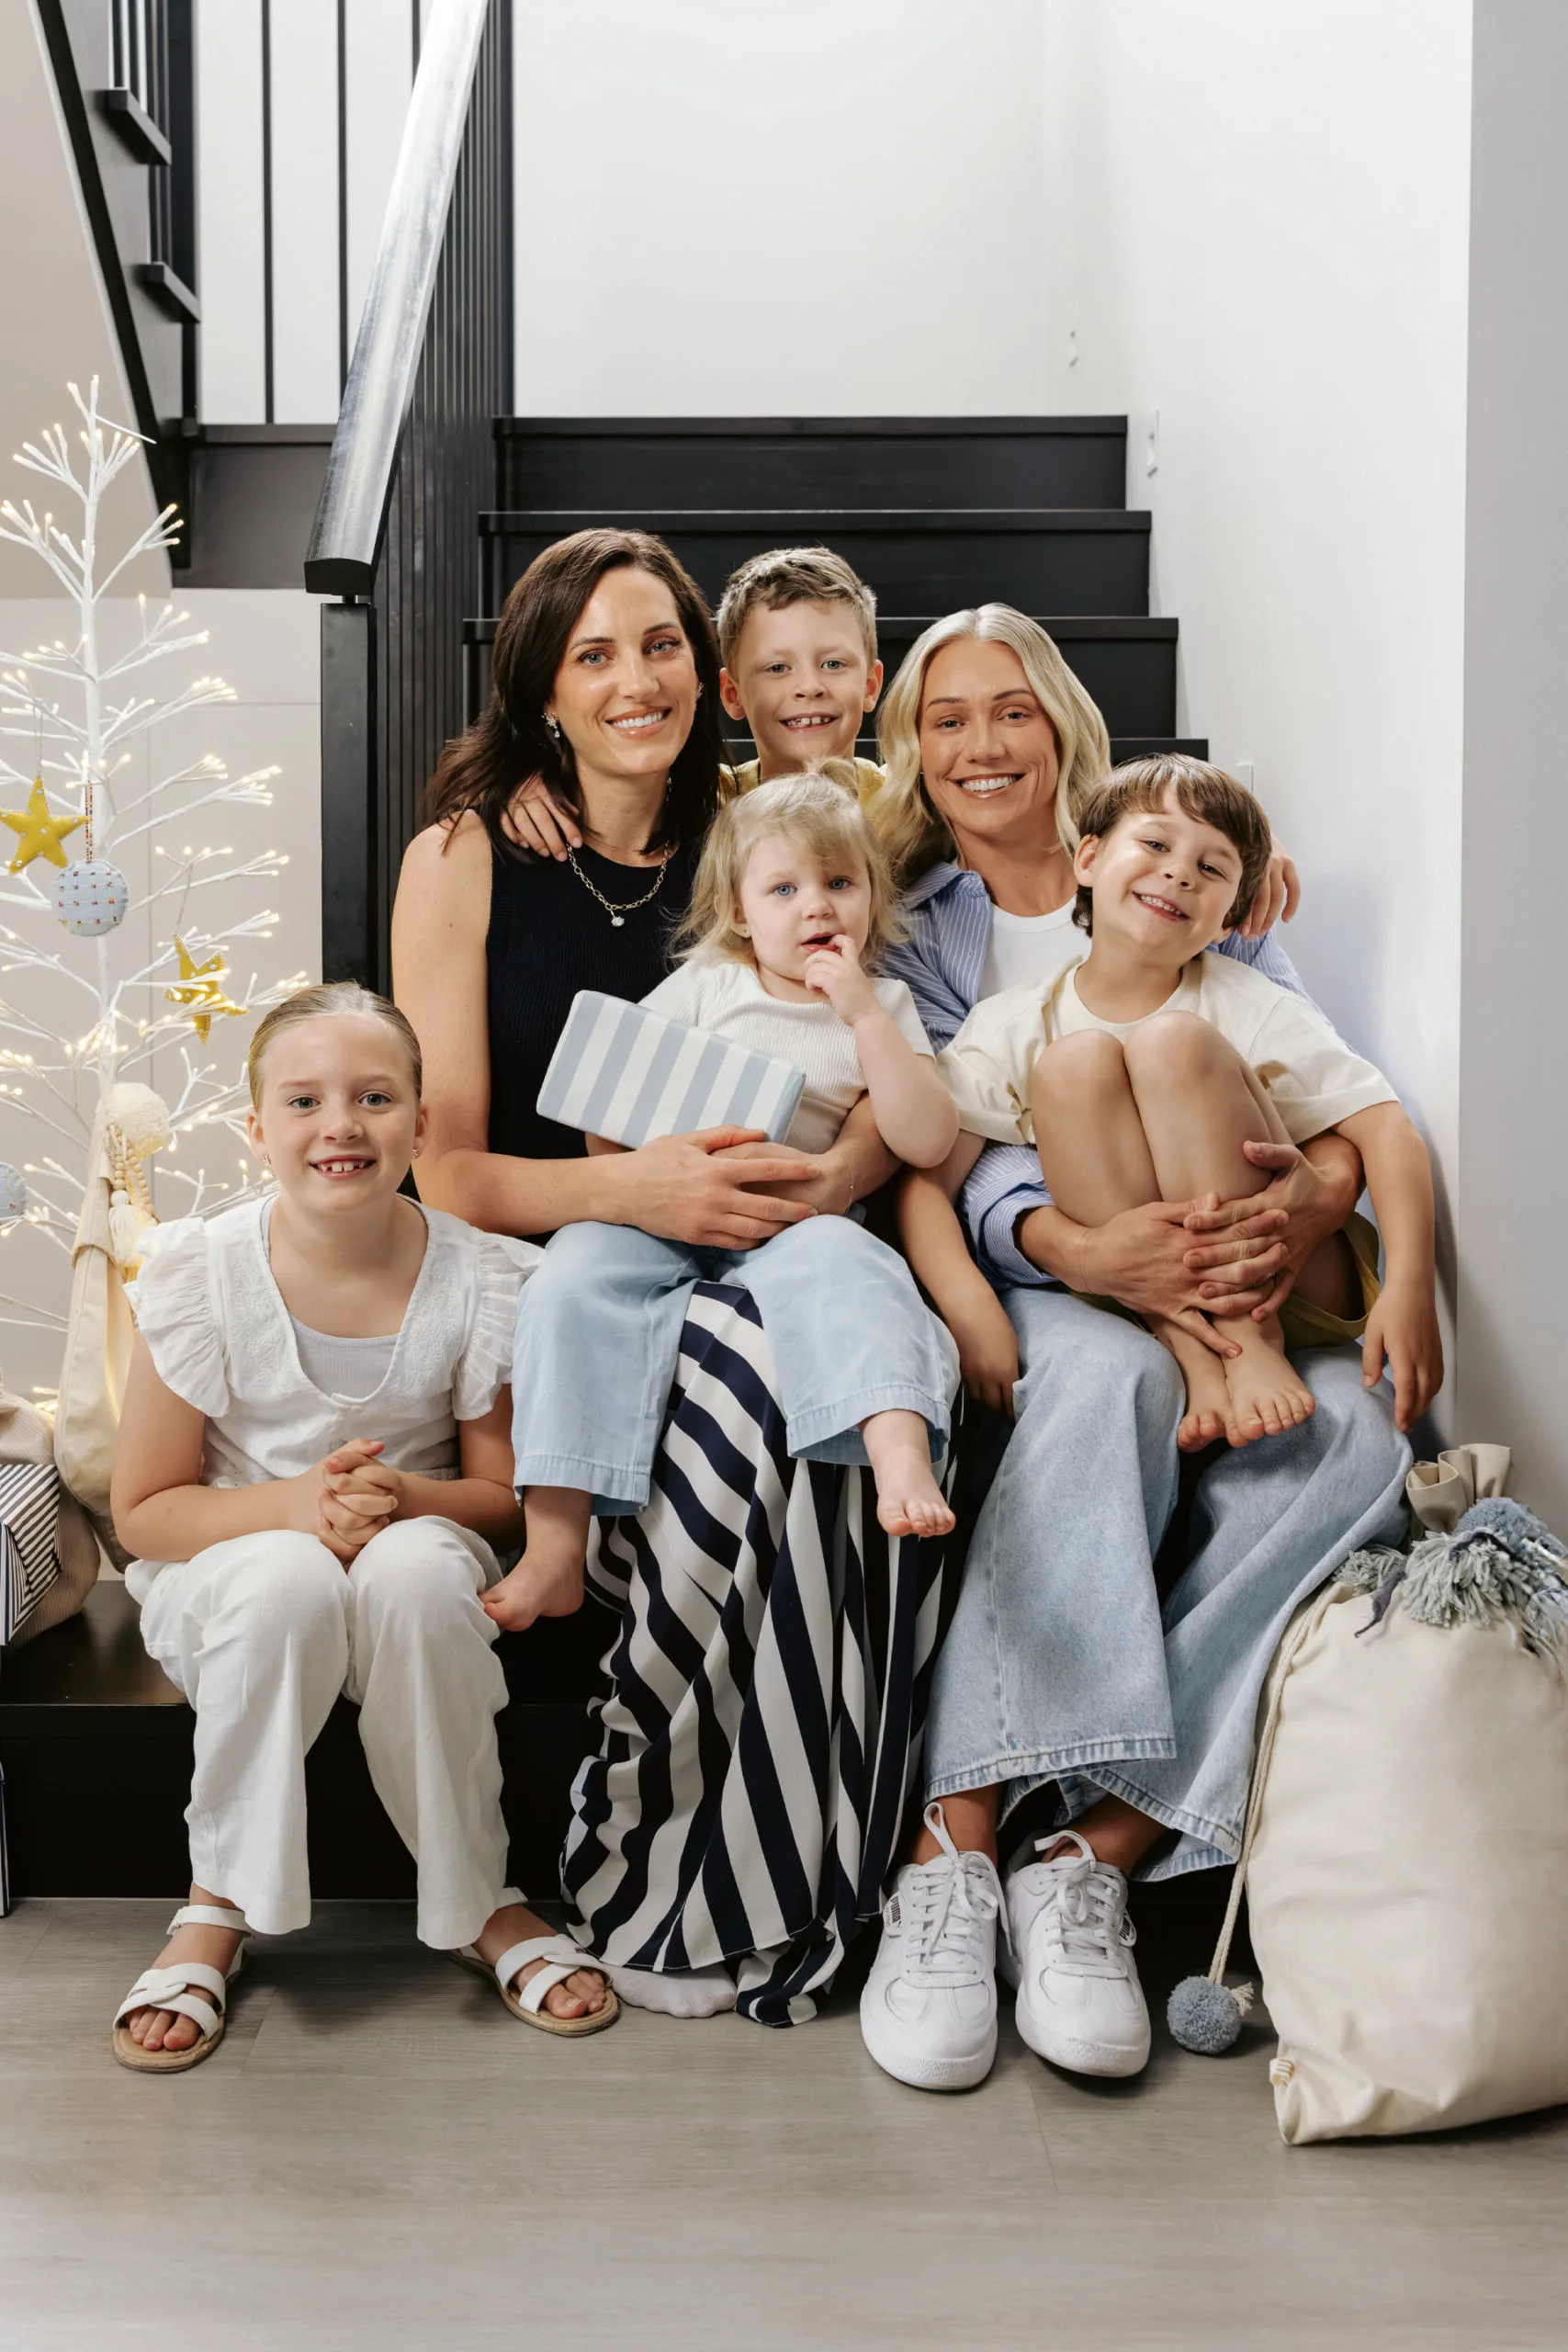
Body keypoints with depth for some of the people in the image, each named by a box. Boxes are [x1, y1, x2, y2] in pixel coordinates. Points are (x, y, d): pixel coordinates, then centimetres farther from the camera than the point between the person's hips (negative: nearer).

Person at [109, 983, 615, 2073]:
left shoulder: (479, 1280, -10)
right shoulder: (201, 1273, -11)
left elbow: (505, 1492, 0)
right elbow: (144, 1511, -7)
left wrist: (406, 1498, -23)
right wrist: (291, 1504, -26)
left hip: (414, 1561, 1)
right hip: (228, 1567, 0)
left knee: (416, 1567, -35)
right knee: (287, 1581, -36)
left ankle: (478, 1901, -14)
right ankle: (218, 1907, -12)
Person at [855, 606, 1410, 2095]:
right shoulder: (906, 925, 14)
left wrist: (1324, 1187, -17)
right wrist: (1072, 1245, -25)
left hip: (1222, 1300, 3)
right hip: (1026, 1291, -2)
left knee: (1354, 1430, -30)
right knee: (1110, 1371, -38)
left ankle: (1100, 1852, -30)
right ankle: (957, 1844, -35)